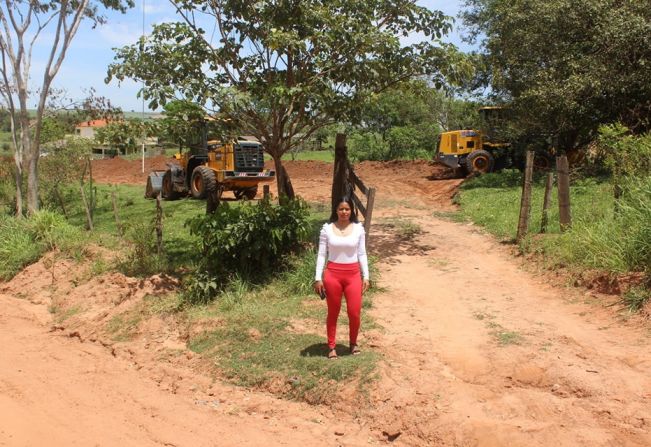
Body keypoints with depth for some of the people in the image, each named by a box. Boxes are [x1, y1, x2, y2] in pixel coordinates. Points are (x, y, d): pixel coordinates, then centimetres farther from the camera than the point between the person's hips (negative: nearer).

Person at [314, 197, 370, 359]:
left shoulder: (358, 228, -1)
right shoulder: (327, 228, -4)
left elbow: (362, 254, 4)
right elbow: (321, 254, -2)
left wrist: (366, 276, 1)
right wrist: (318, 278, -5)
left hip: (353, 274, 1)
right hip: (333, 274, -1)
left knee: (355, 313, 1)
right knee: (333, 313, 10)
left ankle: (353, 343, 27)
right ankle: (331, 347, 25)